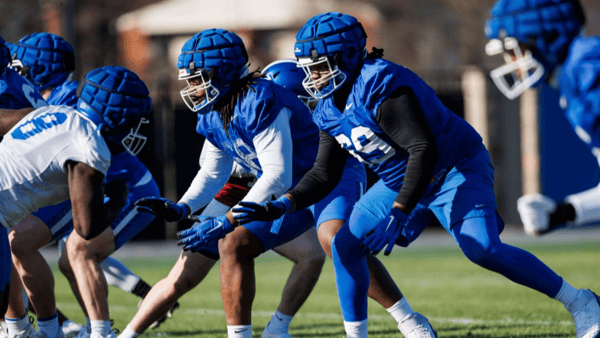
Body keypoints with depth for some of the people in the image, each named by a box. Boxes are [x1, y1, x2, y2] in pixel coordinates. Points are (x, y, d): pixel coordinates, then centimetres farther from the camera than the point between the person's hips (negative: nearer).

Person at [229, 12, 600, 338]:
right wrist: (282, 205, -8)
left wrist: (398, 214, -37)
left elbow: (424, 151, -33)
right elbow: (324, 175, 8)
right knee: (346, 245, 0)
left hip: (456, 167, -9)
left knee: (483, 250, -25)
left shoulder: (379, 87, -28)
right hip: (402, 181, 9)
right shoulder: (331, 110, 1)